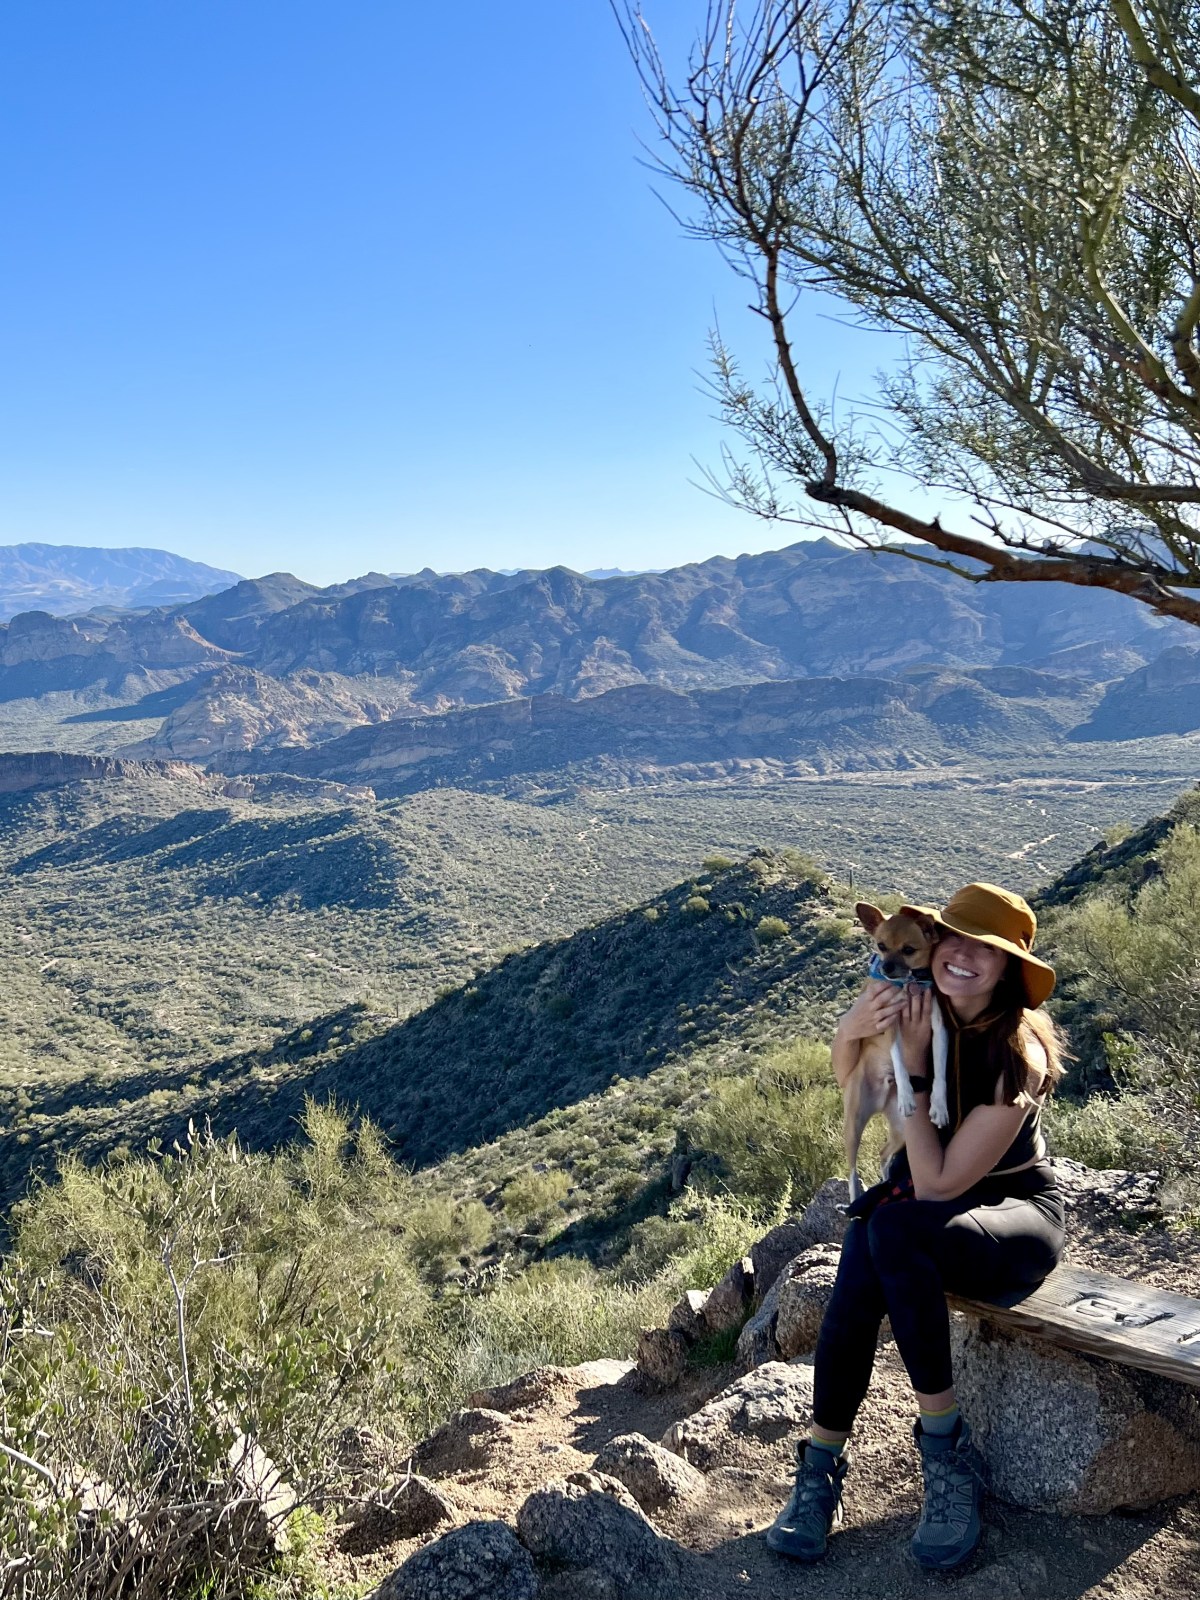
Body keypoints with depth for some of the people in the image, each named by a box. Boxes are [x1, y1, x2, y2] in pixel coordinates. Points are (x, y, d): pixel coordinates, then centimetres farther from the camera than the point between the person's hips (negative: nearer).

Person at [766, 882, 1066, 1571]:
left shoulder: (1016, 1056, -25)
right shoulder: (918, 1009, -12)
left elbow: (937, 1185, -28)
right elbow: (847, 1080, 5)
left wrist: (914, 1063, -28)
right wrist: (852, 1030, -18)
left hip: (1015, 1212, -4)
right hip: (914, 1197, 4)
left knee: (895, 1228, -36)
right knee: (859, 1281, -30)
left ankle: (945, 1444, -20)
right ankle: (823, 1462, -13)